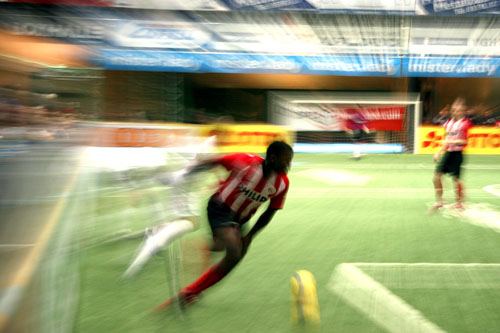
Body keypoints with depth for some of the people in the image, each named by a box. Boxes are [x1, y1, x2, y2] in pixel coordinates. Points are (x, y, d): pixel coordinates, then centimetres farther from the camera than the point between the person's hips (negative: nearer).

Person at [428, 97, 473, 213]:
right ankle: (439, 201, 14)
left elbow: (466, 141, -12)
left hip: (457, 154, -6)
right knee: (437, 176, 1)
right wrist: (438, 153, 16)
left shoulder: (466, 123, -7)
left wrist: (453, 141, -22)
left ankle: (459, 202, 15)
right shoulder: (449, 122, 11)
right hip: (448, 152, 6)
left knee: (456, 178, -3)